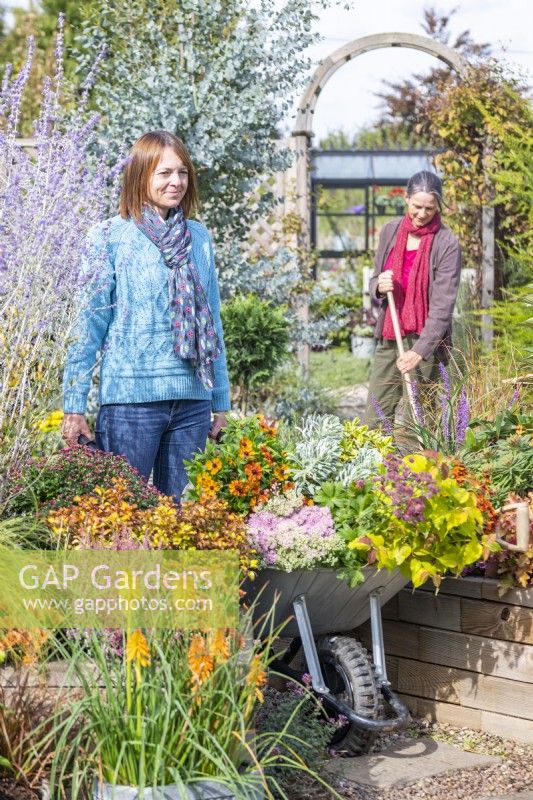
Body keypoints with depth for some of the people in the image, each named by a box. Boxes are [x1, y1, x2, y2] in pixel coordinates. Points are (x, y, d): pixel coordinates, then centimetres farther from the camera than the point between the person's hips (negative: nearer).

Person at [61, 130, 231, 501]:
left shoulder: (199, 237, 9)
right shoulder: (111, 237, -3)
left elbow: (212, 321, 14)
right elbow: (90, 322, -4)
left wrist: (221, 401, 14)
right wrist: (74, 404, -7)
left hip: (192, 400, 4)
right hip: (130, 397, -4)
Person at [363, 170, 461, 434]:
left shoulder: (447, 244, -10)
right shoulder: (390, 231, 5)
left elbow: (443, 307, -15)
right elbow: (374, 282, 15)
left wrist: (420, 351, -25)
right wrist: (379, 287, -10)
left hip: (426, 342, -5)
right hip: (388, 338, 5)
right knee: (374, 421, 6)